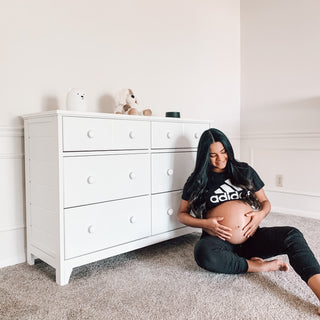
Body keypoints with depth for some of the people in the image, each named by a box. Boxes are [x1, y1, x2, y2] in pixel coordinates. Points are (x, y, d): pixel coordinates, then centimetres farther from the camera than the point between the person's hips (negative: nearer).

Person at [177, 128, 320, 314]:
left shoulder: (245, 172, 8)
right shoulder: (197, 181, 3)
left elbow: (265, 202, 16)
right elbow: (182, 214, 8)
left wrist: (261, 214, -9)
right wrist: (206, 224, -11)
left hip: (250, 236, 2)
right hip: (220, 241, -2)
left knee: (293, 235, -26)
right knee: (203, 253, -38)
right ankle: (261, 266, -22)